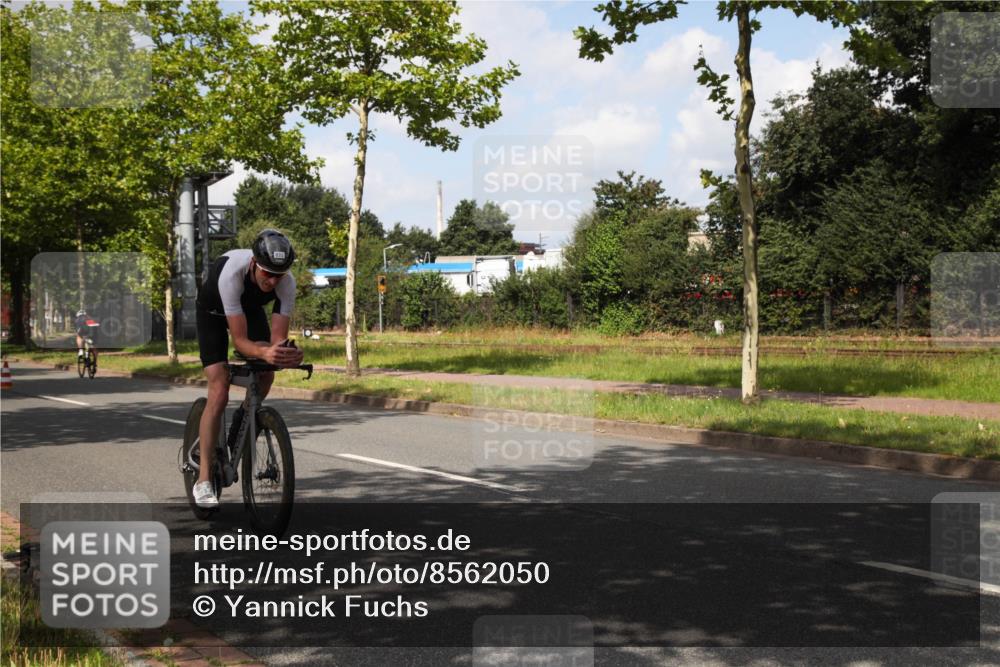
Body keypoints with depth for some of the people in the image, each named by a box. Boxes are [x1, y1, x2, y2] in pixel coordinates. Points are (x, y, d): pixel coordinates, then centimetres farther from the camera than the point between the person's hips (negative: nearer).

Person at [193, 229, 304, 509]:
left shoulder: (287, 283, -31)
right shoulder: (231, 273, -43)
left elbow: (278, 338, -31)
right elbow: (239, 340, -42)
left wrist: (287, 354, -53)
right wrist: (264, 353, -61)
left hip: (250, 308, 4)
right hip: (213, 311, -4)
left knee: (265, 376, -14)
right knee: (219, 391, -17)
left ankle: (242, 423, 20)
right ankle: (203, 480, -13)